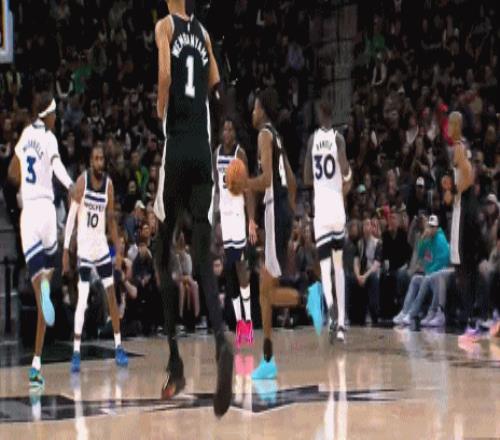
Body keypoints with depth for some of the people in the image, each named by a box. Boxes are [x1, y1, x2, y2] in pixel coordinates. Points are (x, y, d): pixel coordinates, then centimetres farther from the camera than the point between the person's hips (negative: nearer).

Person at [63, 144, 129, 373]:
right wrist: (66, 249, -15)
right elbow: (71, 216, -11)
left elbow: (111, 219, 10)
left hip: (102, 245, 4)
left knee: (111, 295, 7)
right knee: (82, 300, -9)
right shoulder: (82, 181, -11)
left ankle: (118, 347, 16)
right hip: (84, 246, -4)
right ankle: (76, 352, -6)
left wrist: (118, 250, 8)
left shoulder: (109, 183, 2)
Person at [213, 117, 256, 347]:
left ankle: (248, 321, -6)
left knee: (241, 266, -9)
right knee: (228, 270, 5)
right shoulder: (217, 154, 10)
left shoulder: (240, 153, -8)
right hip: (223, 214, 6)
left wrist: (252, 220, -17)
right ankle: (238, 321, 10)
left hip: (238, 214, -6)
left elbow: (247, 188, -11)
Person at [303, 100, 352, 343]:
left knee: (326, 265, -1)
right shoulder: (338, 138, -1)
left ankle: (329, 304, -32)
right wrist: (347, 182, 7)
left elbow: (307, 179, 8)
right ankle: (341, 323, 10)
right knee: (339, 265, 12)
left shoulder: (313, 138, 6)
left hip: (320, 209, 1)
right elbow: (345, 170, -15)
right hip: (337, 209, -1)